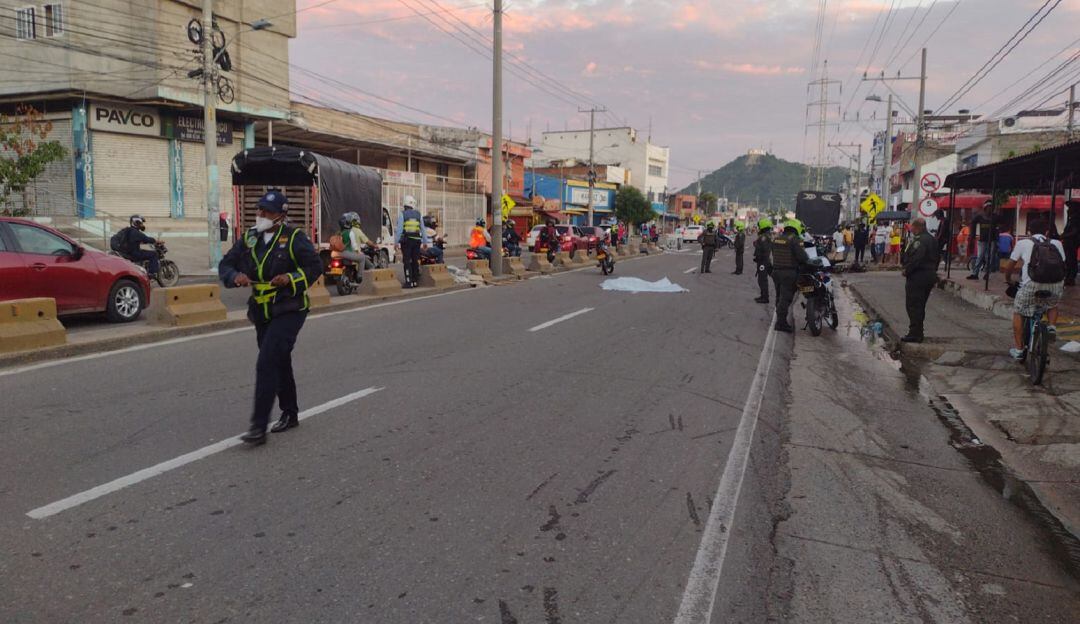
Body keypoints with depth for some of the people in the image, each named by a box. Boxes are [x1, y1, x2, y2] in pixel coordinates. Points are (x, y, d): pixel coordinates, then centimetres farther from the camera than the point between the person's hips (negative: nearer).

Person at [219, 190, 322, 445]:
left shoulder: (293, 238, -8)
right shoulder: (249, 239, 8)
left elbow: (315, 266, -9)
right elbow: (225, 265, 8)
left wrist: (291, 278, -24)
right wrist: (236, 276, -14)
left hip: (289, 311, -7)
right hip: (262, 312, 7)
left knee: (267, 364, -17)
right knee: (279, 364, 19)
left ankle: (259, 427, -15)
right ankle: (290, 414, 36)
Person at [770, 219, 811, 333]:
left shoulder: (776, 239, 11)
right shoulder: (795, 239, -12)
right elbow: (801, 255, -16)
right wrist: (808, 262, 2)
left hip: (776, 271, 7)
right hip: (789, 273, -7)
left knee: (780, 297, 16)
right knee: (786, 298, -6)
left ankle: (780, 320, 24)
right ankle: (781, 323, -8)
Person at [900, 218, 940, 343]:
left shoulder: (919, 240, -18)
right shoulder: (933, 239, 14)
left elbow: (916, 259, -26)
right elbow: (938, 257, 19)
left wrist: (906, 271, -14)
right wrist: (933, 272, 22)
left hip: (917, 276, -10)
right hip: (930, 275, 10)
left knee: (913, 305, -4)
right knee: (920, 305, 17)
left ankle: (915, 333, -4)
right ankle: (919, 332, 23)